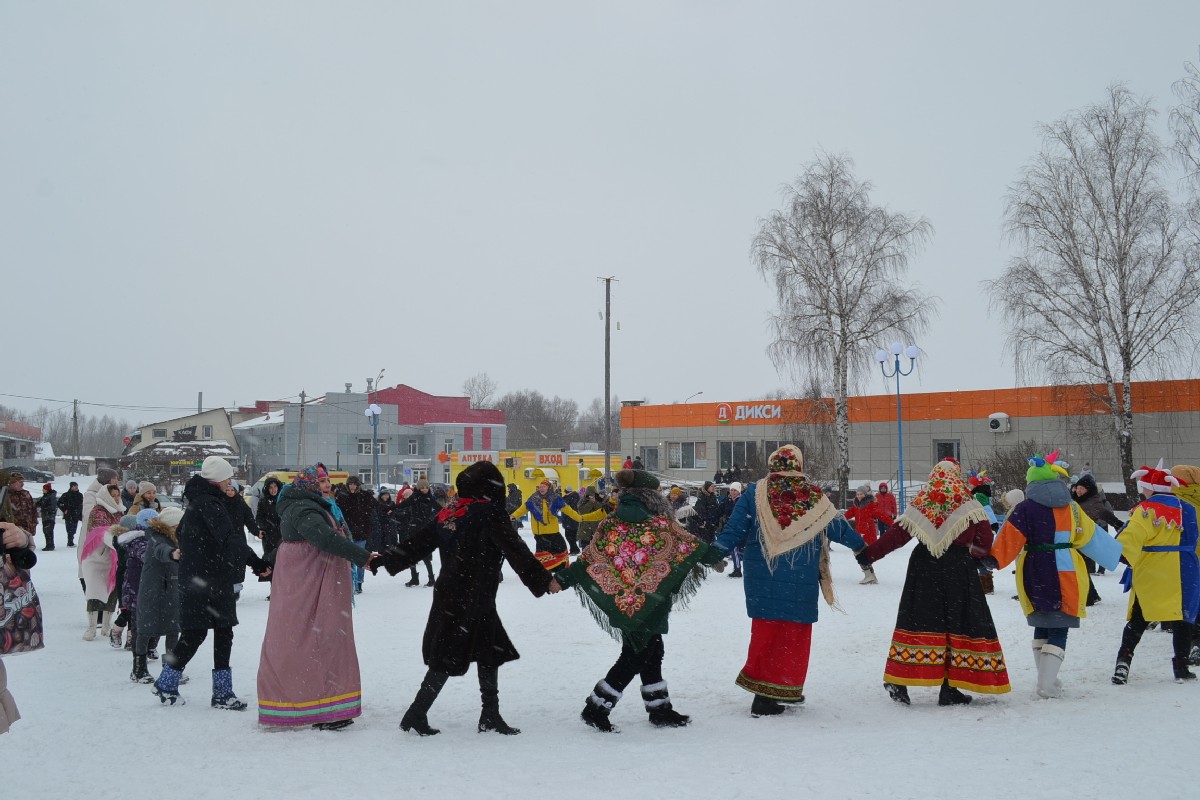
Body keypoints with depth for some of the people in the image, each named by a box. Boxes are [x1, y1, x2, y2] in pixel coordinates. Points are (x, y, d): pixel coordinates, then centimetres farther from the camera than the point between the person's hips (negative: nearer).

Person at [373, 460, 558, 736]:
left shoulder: (449, 512, 9)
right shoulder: (490, 513, -12)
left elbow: (417, 543, 9)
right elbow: (516, 552, -12)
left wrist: (381, 561, 18)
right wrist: (543, 581, -6)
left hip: (448, 596, 8)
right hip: (472, 600, -8)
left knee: (490, 653, 14)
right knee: (448, 660, 0)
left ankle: (490, 716, 18)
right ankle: (416, 715, 4)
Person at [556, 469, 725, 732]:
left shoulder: (609, 525, 1)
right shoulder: (662, 525, -10)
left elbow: (587, 559, 0)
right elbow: (693, 547, -1)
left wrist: (562, 579, 7)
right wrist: (716, 556, 14)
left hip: (622, 603, 5)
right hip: (649, 607, -5)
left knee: (651, 654, 16)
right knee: (636, 658, 3)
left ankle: (660, 709, 23)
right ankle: (596, 708, 1)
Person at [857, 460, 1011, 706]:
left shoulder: (920, 504, 4)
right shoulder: (969, 504, 0)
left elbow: (896, 534, 0)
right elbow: (985, 540, 2)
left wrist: (868, 554, 4)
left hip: (923, 568, 2)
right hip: (959, 569, -2)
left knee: (918, 622, 5)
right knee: (958, 623, 4)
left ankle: (899, 681, 2)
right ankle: (949, 688, 3)